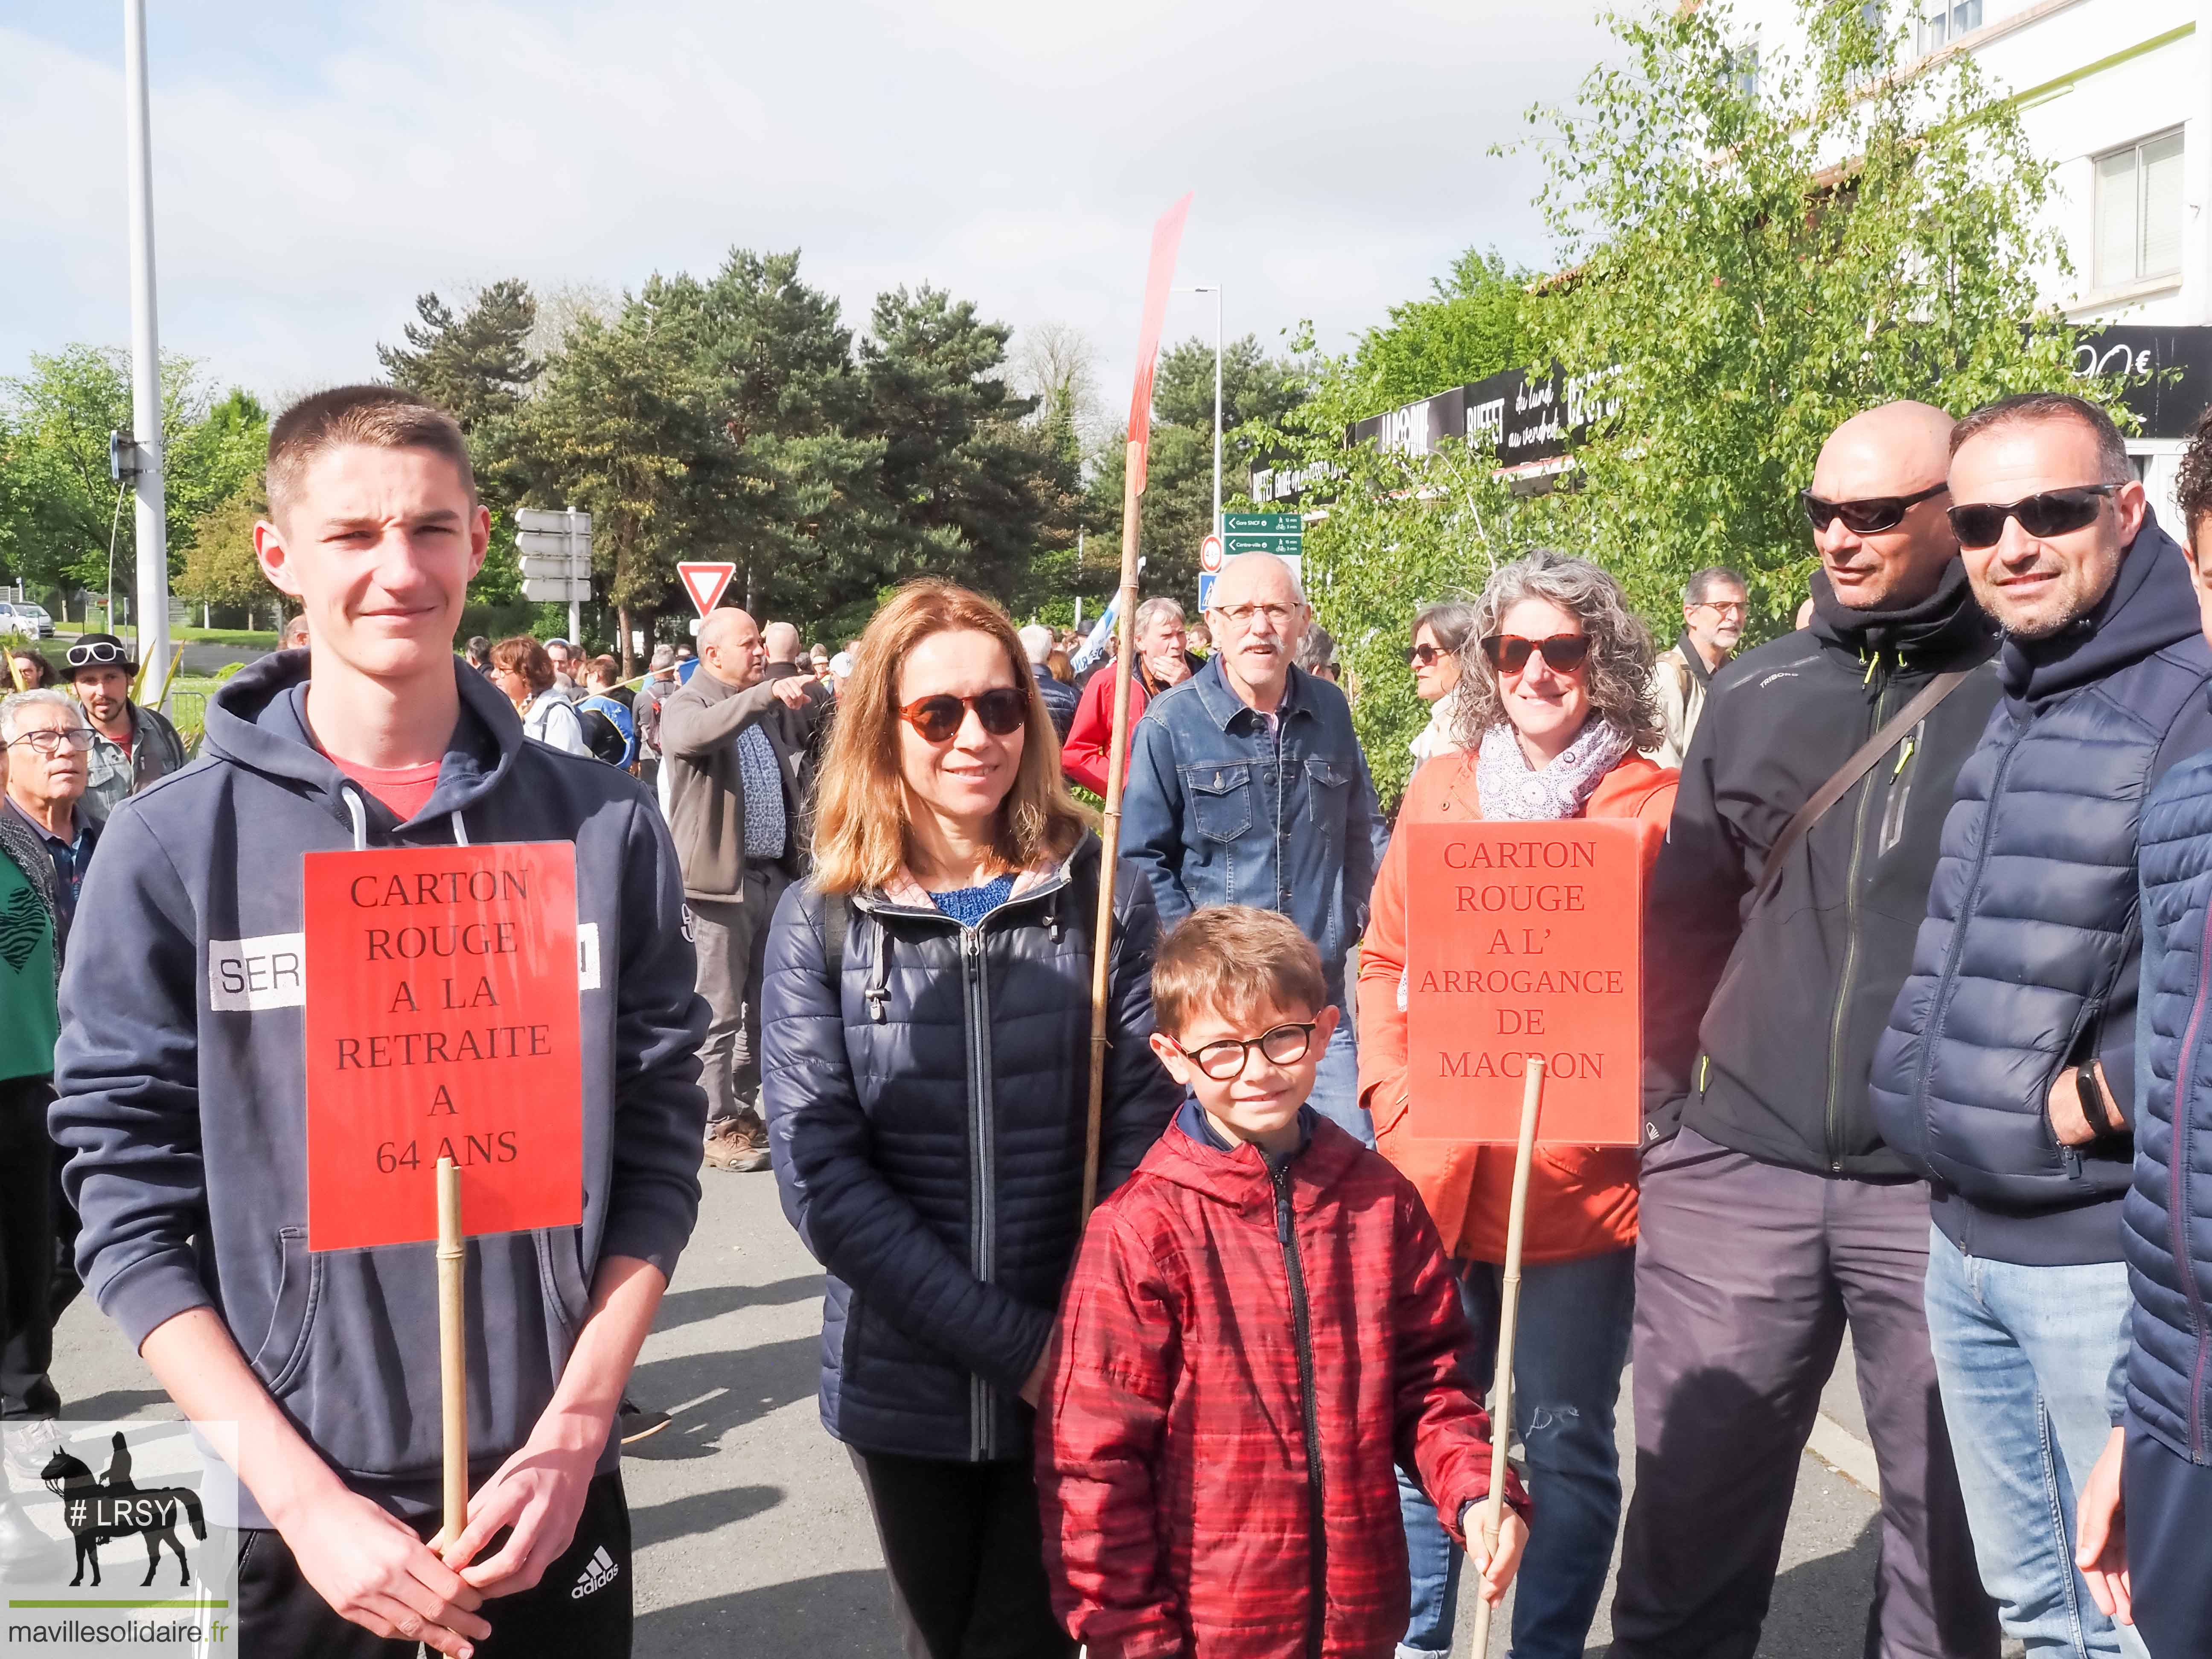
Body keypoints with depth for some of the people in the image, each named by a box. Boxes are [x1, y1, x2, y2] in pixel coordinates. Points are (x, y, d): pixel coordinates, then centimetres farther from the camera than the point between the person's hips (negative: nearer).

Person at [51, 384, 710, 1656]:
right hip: (280, 1514, -1)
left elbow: (657, 1152, 0)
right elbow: (130, 1208, -5)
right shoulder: (172, 847, -5)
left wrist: (571, 1435, -9)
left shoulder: (604, 830, -2)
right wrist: (306, 1497, -12)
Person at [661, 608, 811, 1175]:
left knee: (764, 1005, 14)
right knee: (719, 1011, -3)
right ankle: (720, 1127, 5)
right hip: (723, 877, -7)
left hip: (772, 874, 8)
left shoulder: (764, 711, 17)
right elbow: (693, 736, -31)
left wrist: (793, 859, 23)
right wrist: (766, 693, -39)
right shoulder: (686, 706, -5)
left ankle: (745, 1109, 26)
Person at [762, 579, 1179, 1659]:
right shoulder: (820, 921, -5)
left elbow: (1145, 1127, -5)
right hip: (905, 1379, 1)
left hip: (1078, 1377, -1)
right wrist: (1012, 1344, -16)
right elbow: (819, 1172, -11)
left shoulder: (1101, 894, -4)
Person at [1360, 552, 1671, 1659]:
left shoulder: (1656, 804, -3)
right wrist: (1395, 1100, 0)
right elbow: (1385, 958, 11)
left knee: (1564, 1443, 10)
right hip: (1437, 1177, 3)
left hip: (1580, 1184, -3)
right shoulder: (1440, 787, 8)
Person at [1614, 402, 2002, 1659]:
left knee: (1948, 1527, 13)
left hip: (1949, 1190, -2)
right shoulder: (1755, 694, 9)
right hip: (1735, 1175, 2)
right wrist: (1661, 1116, 7)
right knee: (1689, 1517, 10)